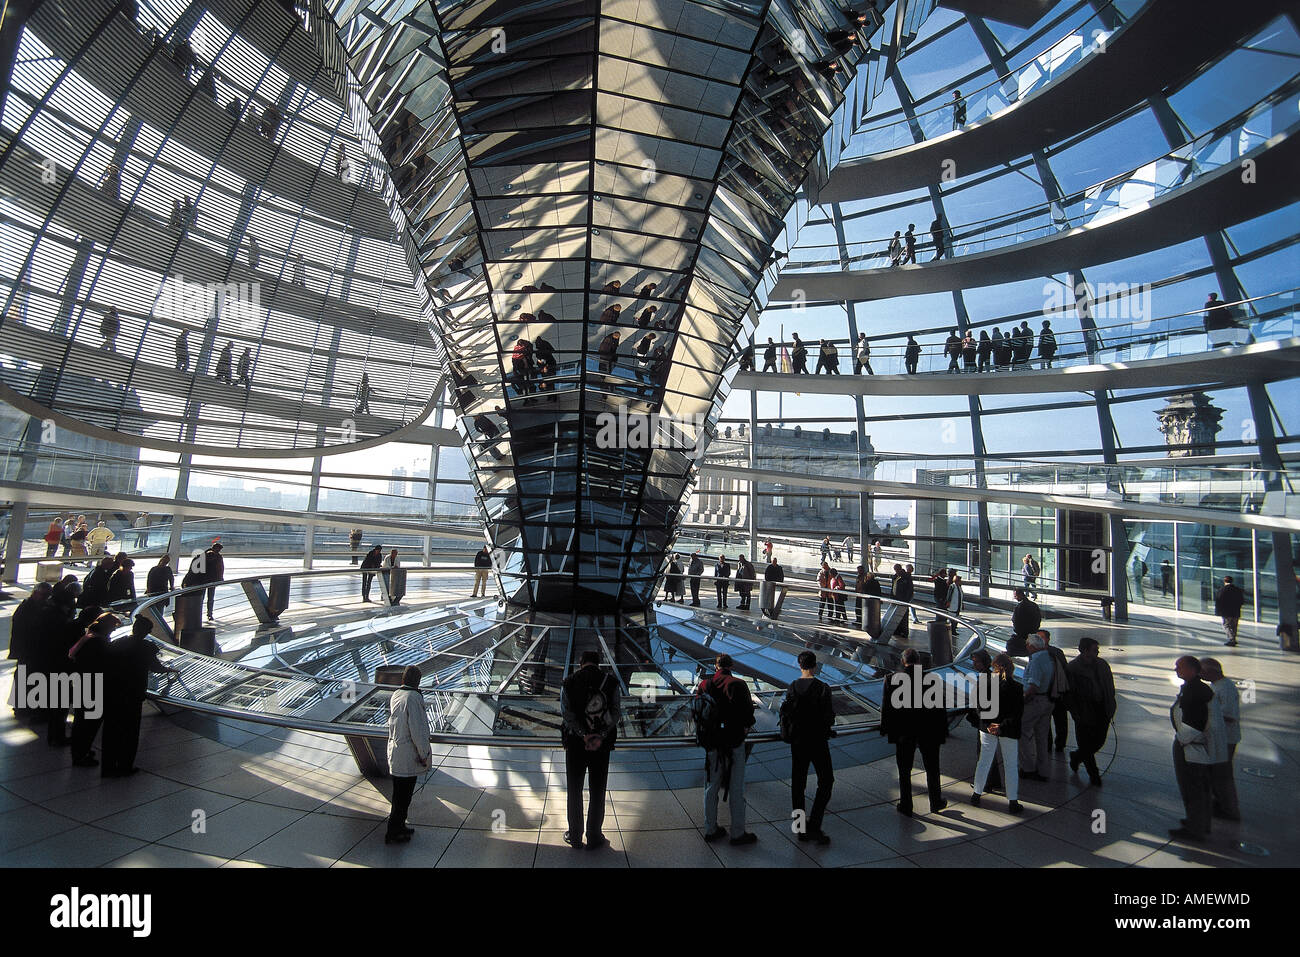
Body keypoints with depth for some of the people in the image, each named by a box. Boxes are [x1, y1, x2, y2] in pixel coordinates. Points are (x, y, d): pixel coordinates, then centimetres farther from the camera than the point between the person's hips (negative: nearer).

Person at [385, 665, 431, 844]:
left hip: (394, 750, 8)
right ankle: (393, 833, 15)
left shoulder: (395, 695, 4)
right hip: (408, 754, -8)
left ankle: (398, 827, 32)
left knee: (400, 793, 20)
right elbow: (417, 730, -23)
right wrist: (424, 754, -12)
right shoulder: (414, 698, -22)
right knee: (402, 795, 5)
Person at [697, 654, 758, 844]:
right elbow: (747, 712, -15)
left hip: (711, 742, 4)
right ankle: (738, 833, 16)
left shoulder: (704, 685, 1)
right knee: (736, 789, 7)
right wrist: (746, 726, 5)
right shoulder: (738, 685, -13)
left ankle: (710, 829, 25)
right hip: (733, 743, -4)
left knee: (711, 788, 15)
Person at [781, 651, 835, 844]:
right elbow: (828, 718, -16)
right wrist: (832, 713, 5)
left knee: (798, 783, 12)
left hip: (797, 741, 4)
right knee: (826, 781, 8)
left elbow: (785, 715, 0)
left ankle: (801, 828, 18)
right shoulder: (822, 688, -14)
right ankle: (814, 826, 1)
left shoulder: (792, 687, -2)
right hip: (817, 741, -4)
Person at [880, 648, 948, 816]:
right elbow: (940, 708, -5)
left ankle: (905, 807, 19)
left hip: (903, 733, -1)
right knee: (932, 769, 19)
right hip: (928, 732, 1)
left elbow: (886, 707, -4)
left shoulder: (891, 679, -9)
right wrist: (943, 731, 5)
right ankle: (936, 803, 32)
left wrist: (885, 729, 7)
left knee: (904, 771, 12)